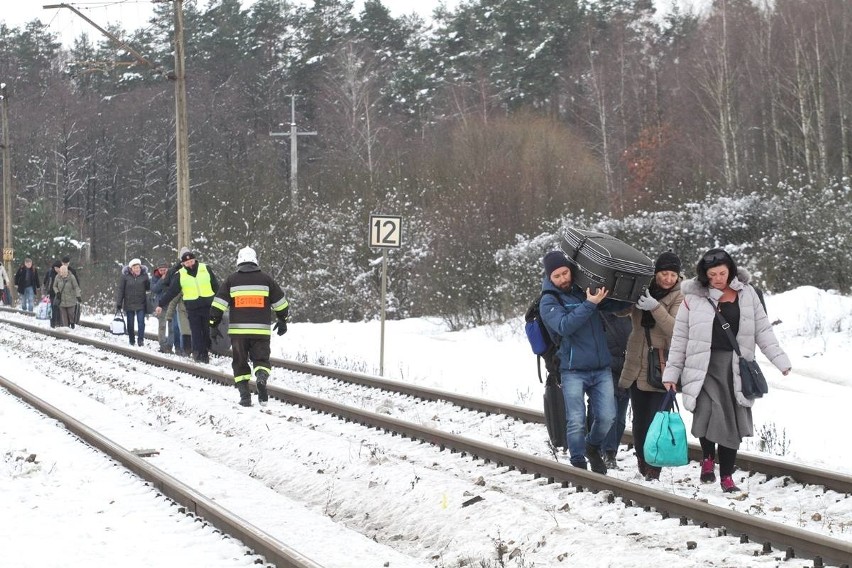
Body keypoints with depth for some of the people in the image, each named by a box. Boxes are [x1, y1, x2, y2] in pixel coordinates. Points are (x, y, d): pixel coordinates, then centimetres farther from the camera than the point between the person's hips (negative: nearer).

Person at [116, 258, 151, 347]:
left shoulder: (144, 275, -1)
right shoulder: (125, 276, -8)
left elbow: (148, 287, 10)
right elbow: (120, 289, -5)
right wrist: (118, 304, -7)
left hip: (141, 303, 0)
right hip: (129, 304, 0)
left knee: (141, 322, -8)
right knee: (130, 323, 9)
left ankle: (141, 339, -2)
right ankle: (131, 340, 20)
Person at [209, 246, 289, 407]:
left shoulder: (231, 279, 5)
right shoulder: (266, 279, 7)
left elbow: (219, 303, 1)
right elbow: (280, 302, 13)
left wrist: (213, 323, 8)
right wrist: (283, 320, 27)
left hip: (238, 329, 0)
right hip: (261, 330, 0)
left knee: (240, 363, 11)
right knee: (261, 359, 8)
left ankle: (244, 395, 1)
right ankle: (262, 377, -23)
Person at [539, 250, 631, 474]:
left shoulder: (585, 290, 8)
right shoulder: (549, 302, -4)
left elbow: (615, 305, 15)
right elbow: (564, 326, -21)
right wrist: (589, 304, -25)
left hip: (601, 369, 4)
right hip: (573, 371, -4)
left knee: (607, 417, 1)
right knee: (577, 422, -7)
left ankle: (593, 448, 28)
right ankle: (579, 464, 6)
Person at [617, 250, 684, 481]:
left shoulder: (678, 298, -3)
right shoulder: (642, 290, 6)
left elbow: (676, 329, -16)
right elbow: (620, 310, -5)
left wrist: (655, 307, -29)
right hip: (637, 367, 4)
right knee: (639, 422, 10)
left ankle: (653, 473, -5)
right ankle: (643, 468, 23)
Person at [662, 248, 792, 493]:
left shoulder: (746, 294, 6)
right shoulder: (693, 298, 1)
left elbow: (763, 331, 10)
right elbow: (680, 338, 5)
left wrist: (780, 359, 2)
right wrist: (671, 373, 4)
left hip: (737, 369, 2)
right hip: (705, 366, -2)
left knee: (733, 424, 3)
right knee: (709, 414, -20)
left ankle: (726, 477, 15)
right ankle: (708, 457, 9)